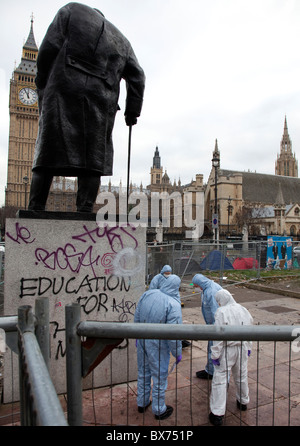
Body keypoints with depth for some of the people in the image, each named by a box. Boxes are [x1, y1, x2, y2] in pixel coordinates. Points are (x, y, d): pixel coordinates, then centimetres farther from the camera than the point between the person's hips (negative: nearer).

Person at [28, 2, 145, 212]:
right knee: (93, 158, -1)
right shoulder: (121, 40, 30)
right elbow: (137, 76, 19)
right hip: (101, 99, 2)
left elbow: (48, 50, 7)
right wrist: (132, 111, 16)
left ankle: (35, 209, -10)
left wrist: (43, 85, 9)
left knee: (48, 151, -5)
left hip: (64, 92, -2)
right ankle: (85, 211, -9)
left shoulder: (70, 11, 21)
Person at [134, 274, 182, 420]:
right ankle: (159, 410, 34)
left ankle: (142, 403, 44)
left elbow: (136, 318, 3)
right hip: (158, 346, -5)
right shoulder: (173, 304, -23)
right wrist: (177, 353, -8)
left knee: (143, 373, 24)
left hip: (142, 341, 6)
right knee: (159, 377, 15)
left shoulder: (147, 294, -6)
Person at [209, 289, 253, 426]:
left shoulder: (221, 312, -19)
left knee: (220, 379, 1)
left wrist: (215, 354, -12)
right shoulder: (243, 309, 2)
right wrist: (248, 348, 21)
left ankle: (217, 414, 4)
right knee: (241, 376, 25)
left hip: (227, 350, -7)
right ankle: (243, 402, 46)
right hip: (242, 348, 7)